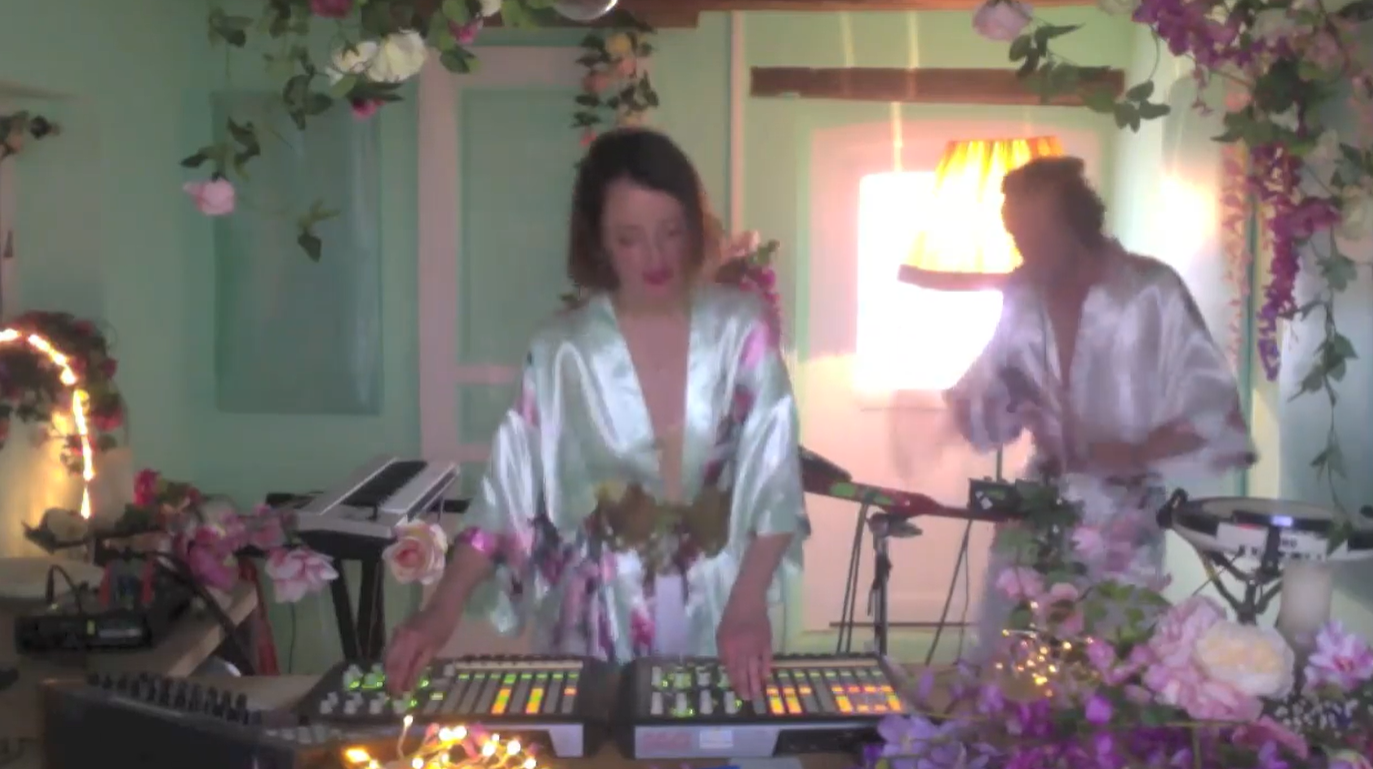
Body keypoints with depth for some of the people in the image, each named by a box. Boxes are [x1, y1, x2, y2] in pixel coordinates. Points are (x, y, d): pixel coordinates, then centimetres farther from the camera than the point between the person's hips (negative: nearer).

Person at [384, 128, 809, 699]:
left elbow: (774, 478, -10)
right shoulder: (563, 352, -8)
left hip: (718, 608, 1)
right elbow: (508, 493, -8)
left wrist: (748, 603, -21)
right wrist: (442, 610, -19)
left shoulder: (742, 329, -8)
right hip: (603, 618, 0)